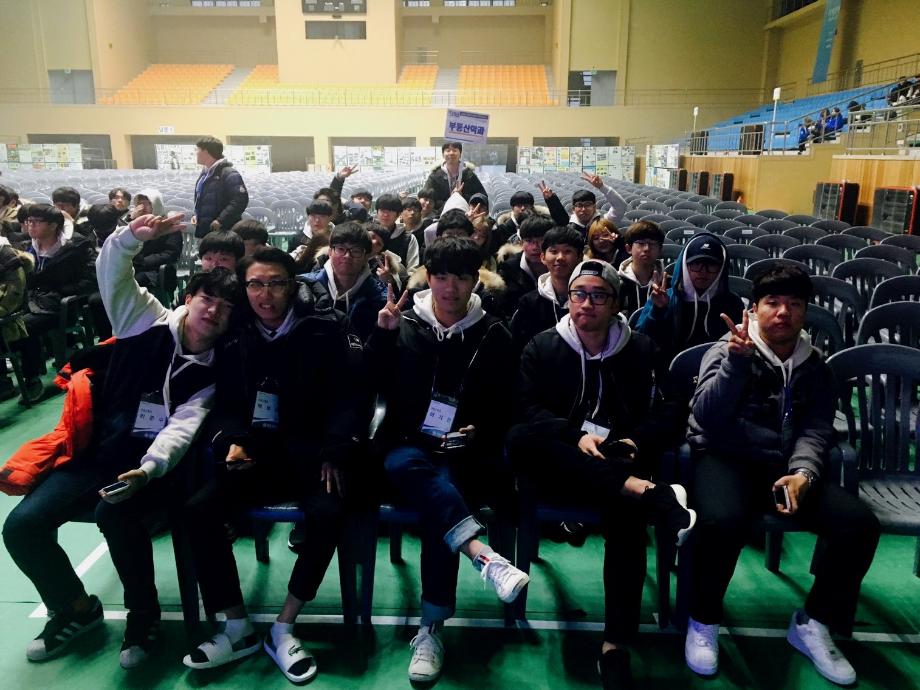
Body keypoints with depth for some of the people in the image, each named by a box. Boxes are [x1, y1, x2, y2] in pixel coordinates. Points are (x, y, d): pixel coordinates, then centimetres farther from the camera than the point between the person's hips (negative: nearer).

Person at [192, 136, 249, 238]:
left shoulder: (229, 174, -12)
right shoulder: (205, 173, 16)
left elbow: (240, 200, -21)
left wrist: (221, 220, -24)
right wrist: (197, 215, 11)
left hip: (223, 231, -9)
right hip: (204, 230, 9)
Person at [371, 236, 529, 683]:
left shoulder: (493, 335, 8)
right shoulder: (406, 325, 8)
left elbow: (505, 405, 11)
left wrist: (480, 432, -7)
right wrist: (382, 334, -12)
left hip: (462, 453, 0)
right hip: (408, 444, 1)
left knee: (439, 495, -30)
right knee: (408, 468, -35)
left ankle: (431, 629, -22)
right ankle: (484, 556, -50)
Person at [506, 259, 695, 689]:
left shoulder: (640, 350, 11)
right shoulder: (543, 346, 9)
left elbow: (658, 414, 6)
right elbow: (528, 410, -3)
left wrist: (635, 443, -16)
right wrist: (576, 437, -20)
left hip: (615, 466, 0)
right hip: (559, 468, 0)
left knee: (625, 509, -34)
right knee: (519, 438, -33)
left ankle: (616, 645, -26)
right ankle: (648, 493, -43)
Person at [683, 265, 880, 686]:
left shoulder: (815, 366, 11)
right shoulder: (730, 350, -2)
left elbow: (817, 429, 2)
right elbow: (706, 417, -16)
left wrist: (803, 472, -18)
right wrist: (737, 360, -28)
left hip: (789, 465, 5)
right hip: (727, 459, -4)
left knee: (860, 523, -17)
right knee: (723, 521, -34)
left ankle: (812, 622, 6)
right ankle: (703, 621, -7)